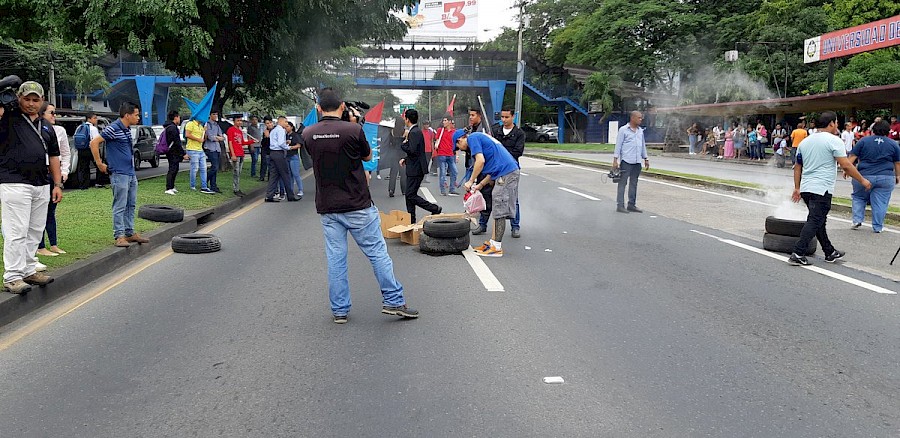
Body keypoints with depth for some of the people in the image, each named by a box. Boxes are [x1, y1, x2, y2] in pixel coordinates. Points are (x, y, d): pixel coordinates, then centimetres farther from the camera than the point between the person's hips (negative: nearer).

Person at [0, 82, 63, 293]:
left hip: (42, 186, 6)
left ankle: (29, 271, 21)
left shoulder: (46, 127, 18)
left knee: (35, 231, 11)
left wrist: (58, 184, 15)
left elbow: (53, 157, 20)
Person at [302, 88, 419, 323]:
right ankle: (393, 301, 9)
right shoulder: (353, 130, -13)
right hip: (358, 206, -4)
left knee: (335, 259, 8)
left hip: (327, 208, 4)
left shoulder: (308, 134, -1)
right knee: (377, 252, 5)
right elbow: (367, 156, 5)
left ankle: (339, 310, 13)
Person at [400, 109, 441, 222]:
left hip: (416, 169, -10)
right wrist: (406, 159, 16)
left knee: (411, 195, -8)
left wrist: (404, 144, -9)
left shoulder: (414, 132, -17)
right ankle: (411, 220, 17)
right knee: (409, 195, 12)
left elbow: (412, 150, -26)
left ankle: (435, 209, -3)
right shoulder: (416, 131, 15)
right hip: (414, 168, 10)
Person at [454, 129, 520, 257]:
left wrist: (470, 181, -8)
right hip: (511, 171, 10)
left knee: (499, 212, -5)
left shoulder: (472, 138, -1)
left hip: (505, 174, -10)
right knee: (497, 211, 15)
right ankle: (493, 242, 21)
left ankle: (497, 247, -1)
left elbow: (481, 160, -16)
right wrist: (479, 185, 20)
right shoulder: (480, 138, 27)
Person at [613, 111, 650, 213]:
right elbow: (618, 145, -5)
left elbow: (643, 145, 21)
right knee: (622, 183, -4)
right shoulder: (623, 130, -3)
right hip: (626, 161, -6)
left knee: (634, 184, 9)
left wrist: (646, 159, 19)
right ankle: (620, 205, -3)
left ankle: (632, 205, 15)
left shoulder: (640, 130, 15)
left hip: (637, 162, 6)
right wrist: (615, 160, -10)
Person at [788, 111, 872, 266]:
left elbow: (797, 166, 17)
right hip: (822, 189, -8)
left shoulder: (805, 141, 14)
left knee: (818, 221, 16)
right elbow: (846, 166, -11)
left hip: (806, 188, 8)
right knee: (815, 221, -7)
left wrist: (797, 188, 21)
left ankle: (830, 253, 27)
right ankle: (797, 254, -15)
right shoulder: (834, 140, -7)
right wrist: (862, 180, -1)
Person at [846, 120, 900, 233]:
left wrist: (846, 169, 2)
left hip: (864, 176, -1)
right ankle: (878, 227, 8)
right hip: (886, 178, 1)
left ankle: (857, 220, 7)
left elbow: (852, 156, -2)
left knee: (858, 198, 18)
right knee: (880, 203, 5)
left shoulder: (864, 141, 1)